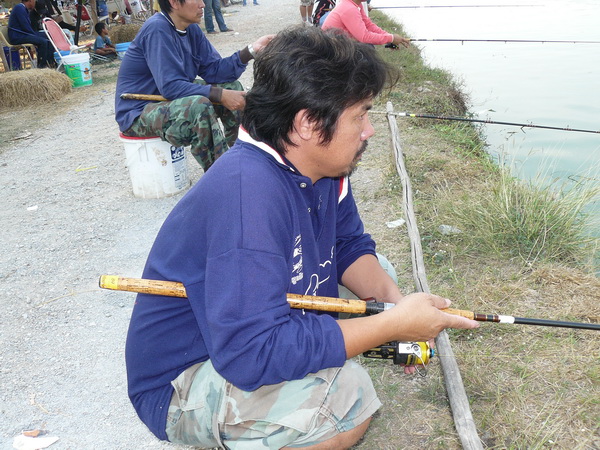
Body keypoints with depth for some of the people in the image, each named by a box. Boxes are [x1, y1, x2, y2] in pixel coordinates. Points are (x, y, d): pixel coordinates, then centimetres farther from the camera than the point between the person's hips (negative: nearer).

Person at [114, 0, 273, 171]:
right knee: (199, 106, -35)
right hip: (138, 114, -9)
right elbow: (170, 87, -29)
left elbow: (213, 69, -1)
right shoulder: (157, 29, -23)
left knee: (232, 86, 5)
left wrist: (251, 50, -13)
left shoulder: (192, 29, 2)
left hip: (168, 99, 9)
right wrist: (220, 95, -32)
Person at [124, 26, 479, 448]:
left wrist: (394, 299, -15)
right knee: (346, 395, -31)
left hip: (269, 327, 9)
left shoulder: (322, 167, -6)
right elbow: (252, 354, -39)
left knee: (376, 277, 9)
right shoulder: (247, 192, -35)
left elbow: (351, 247, 6)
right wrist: (394, 324, -32)